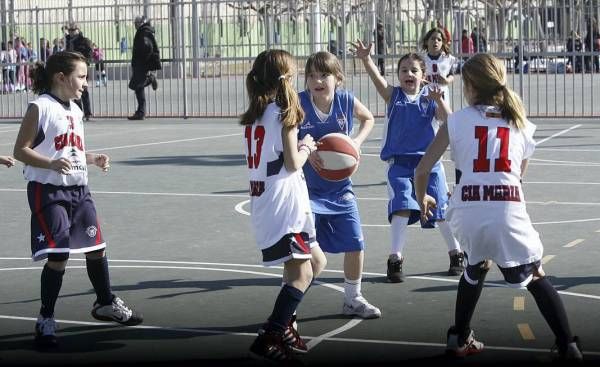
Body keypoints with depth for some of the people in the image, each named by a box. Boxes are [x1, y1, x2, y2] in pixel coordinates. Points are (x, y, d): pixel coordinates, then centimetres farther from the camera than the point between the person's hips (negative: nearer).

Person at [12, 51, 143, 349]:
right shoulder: (40, 107, -11)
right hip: (48, 190, -8)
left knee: (96, 247, 14)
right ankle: (45, 320, 1)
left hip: (78, 189, 8)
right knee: (58, 255, -12)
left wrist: (93, 159, 7)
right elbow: (20, 150, -13)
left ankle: (105, 303, 36)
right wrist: (51, 163, -27)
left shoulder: (75, 110, 13)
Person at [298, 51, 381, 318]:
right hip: (306, 188, -4)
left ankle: (353, 299, 30)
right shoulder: (298, 104, -18)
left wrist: (357, 142, -5)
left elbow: (368, 119, 13)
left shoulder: (347, 101, -8)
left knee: (356, 244, 10)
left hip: (339, 185, 4)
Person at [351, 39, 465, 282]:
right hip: (400, 164, -1)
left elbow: (448, 120, -10)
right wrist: (366, 59, -34)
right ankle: (395, 258, -14)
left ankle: (456, 253, 24)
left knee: (441, 209, 5)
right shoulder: (394, 96, 3)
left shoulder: (430, 100, 3)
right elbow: (377, 80, -15)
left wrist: (439, 100, -28)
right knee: (402, 206, -19)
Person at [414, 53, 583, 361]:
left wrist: (422, 198, 27)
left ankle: (459, 339, 34)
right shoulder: (520, 123, 15)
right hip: (509, 209, 0)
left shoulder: (457, 121, 9)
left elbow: (422, 169, 8)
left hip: (468, 210, 0)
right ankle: (568, 347, 5)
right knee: (535, 278, 15)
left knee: (476, 268, 30)